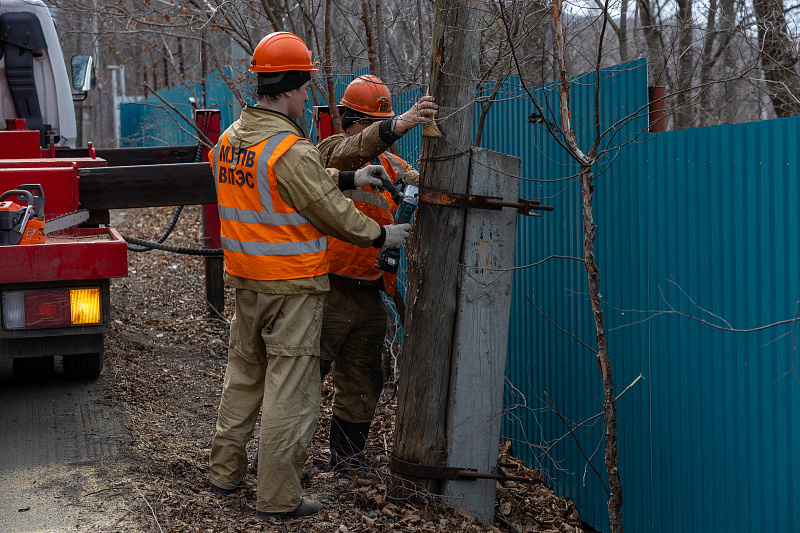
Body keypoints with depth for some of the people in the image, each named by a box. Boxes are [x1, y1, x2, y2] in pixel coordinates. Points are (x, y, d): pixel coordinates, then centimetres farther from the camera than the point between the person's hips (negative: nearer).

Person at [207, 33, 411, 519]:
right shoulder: (292, 150, -22)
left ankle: (226, 470, 31)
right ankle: (278, 497, 6)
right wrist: (381, 235, 0)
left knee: (244, 374, 21)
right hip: (292, 288, -8)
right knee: (290, 390, 0)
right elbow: (332, 211, -14)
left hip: (246, 282, 8)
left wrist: (348, 176, 17)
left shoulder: (229, 141, 5)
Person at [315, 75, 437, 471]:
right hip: (329, 292, -7)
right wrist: (398, 125, -46)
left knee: (362, 382, 15)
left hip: (369, 295, 7)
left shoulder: (391, 165, 14)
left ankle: (347, 458, 28)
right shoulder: (333, 150, -5)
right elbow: (356, 148, -28)